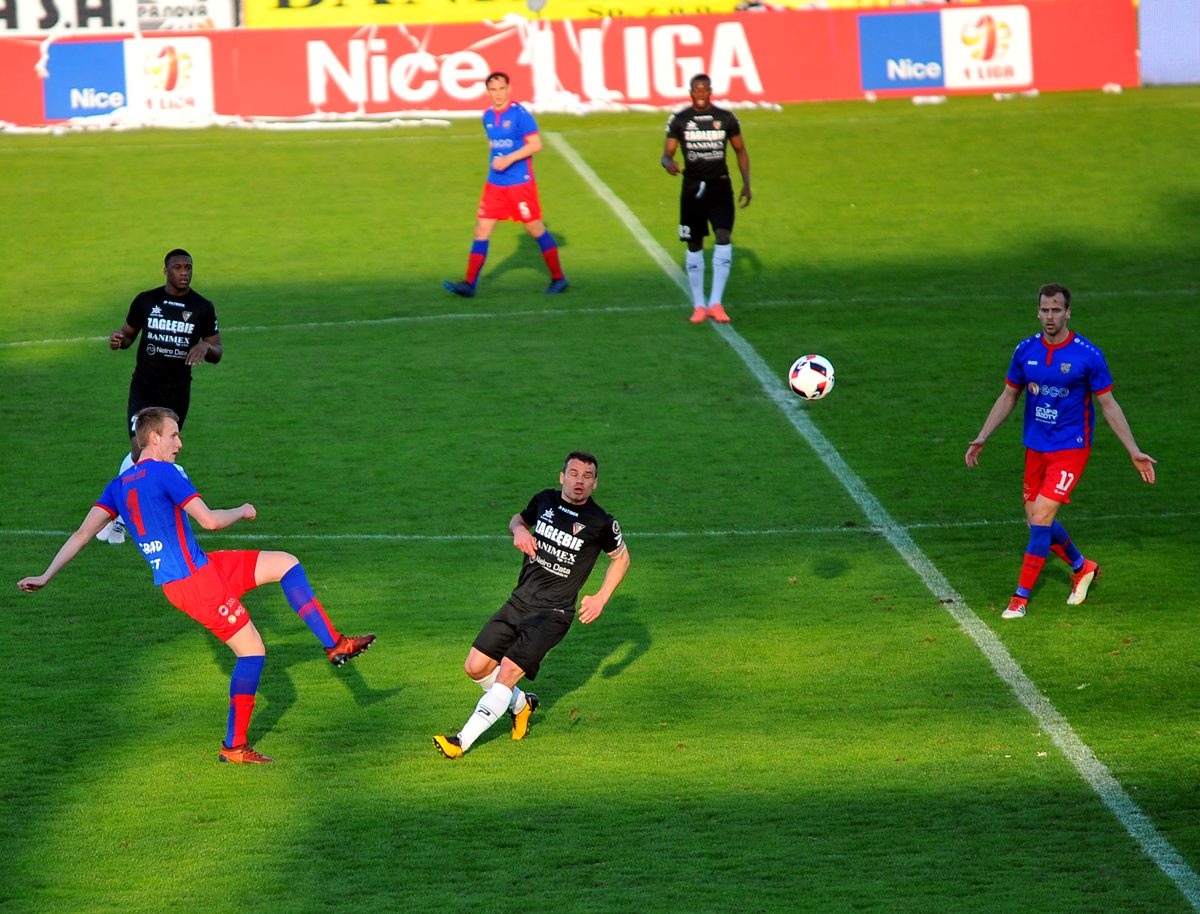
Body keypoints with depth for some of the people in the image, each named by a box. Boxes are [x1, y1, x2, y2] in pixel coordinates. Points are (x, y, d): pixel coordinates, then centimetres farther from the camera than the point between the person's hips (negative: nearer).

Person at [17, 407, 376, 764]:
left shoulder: (119, 485, 10)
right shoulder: (164, 472, -15)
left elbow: (82, 533, 3)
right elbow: (209, 520, -20)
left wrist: (45, 577, 4)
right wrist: (242, 512, 0)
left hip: (203, 569, 9)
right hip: (196, 581, -9)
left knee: (286, 563, 13)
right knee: (252, 650, -1)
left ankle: (333, 643, 11)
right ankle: (234, 747, 4)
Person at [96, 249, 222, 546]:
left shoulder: (202, 308, -1)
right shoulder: (146, 301, -1)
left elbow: (217, 353, 4)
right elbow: (129, 333, 13)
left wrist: (206, 347, -20)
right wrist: (118, 340, -11)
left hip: (177, 393, 2)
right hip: (144, 388, -2)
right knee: (140, 452, -17)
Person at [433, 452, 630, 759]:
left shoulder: (601, 523, -7)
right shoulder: (545, 500, 4)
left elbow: (621, 556, 11)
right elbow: (520, 518, 26)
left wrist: (601, 598, 2)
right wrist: (518, 529, 1)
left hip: (553, 613, -5)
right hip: (518, 602, 5)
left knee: (508, 671, -19)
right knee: (476, 667, 0)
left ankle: (462, 742, -18)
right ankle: (521, 705, 30)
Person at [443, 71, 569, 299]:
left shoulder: (519, 114, -11)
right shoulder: (488, 117, 9)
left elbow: (535, 144, -15)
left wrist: (509, 159, -21)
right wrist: (495, 160, 11)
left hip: (520, 183, -6)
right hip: (494, 184, 6)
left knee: (535, 229, 3)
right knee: (482, 229, -2)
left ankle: (558, 278, 18)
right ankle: (469, 284, -4)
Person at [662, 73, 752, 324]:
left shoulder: (726, 118, 2)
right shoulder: (679, 120, 0)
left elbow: (740, 151, 11)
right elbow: (667, 153, -1)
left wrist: (746, 184, 3)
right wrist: (668, 164, -25)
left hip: (720, 186, 0)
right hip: (692, 188, 0)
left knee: (724, 238, -16)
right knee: (694, 245, 5)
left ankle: (716, 302, -15)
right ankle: (698, 305, 14)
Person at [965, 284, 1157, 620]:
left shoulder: (1088, 354, -12)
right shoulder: (1025, 351, 0)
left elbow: (1108, 405, -4)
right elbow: (1008, 397, 12)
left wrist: (1134, 451, -6)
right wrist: (981, 438, 5)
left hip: (1070, 449, -5)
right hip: (1035, 449, 5)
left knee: (1041, 517, -15)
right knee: (1037, 521, 10)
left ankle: (1021, 597, -5)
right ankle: (1082, 567, 38)